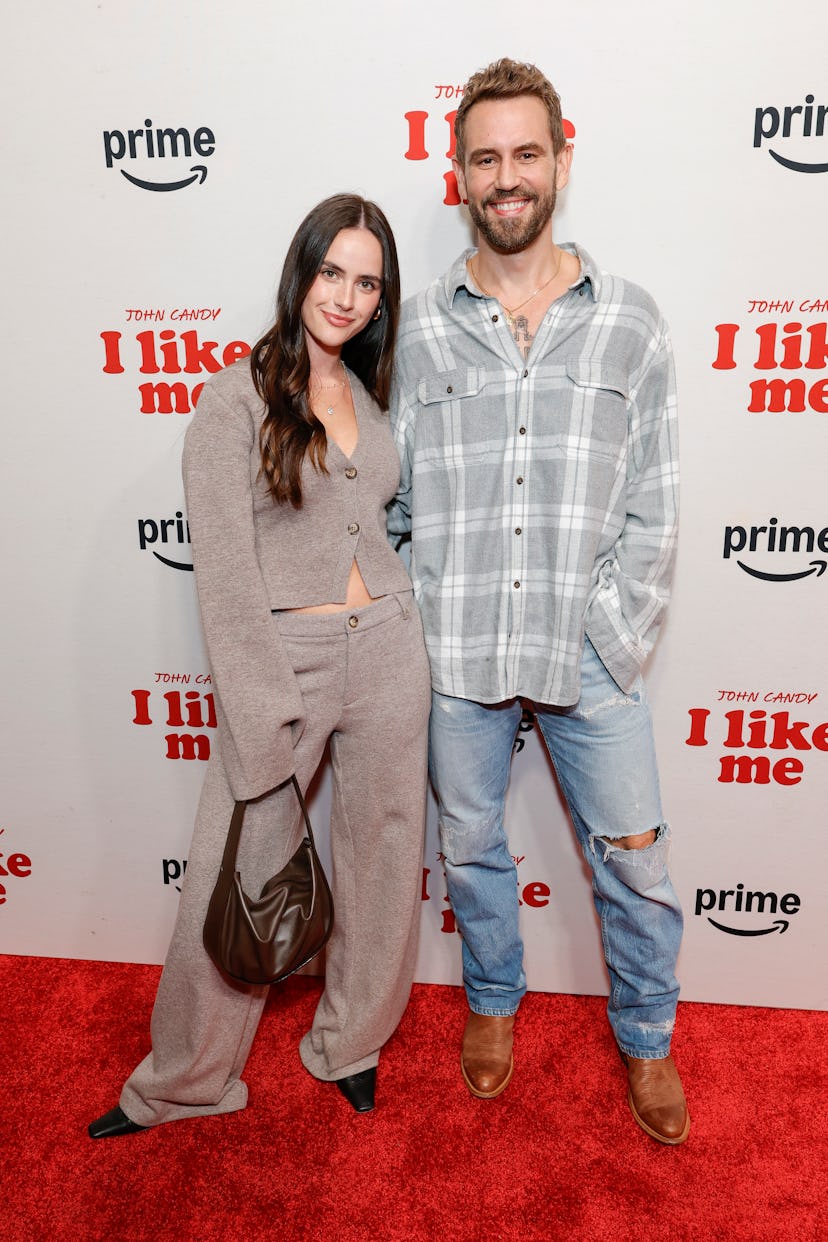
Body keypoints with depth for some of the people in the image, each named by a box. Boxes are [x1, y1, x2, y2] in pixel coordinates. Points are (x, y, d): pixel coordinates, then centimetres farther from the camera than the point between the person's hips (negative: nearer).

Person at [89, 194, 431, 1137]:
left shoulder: (369, 394, 11)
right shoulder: (237, 397, -6)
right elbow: (224, 570, -12)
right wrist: (265, 725, -14)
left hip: (387, 651, 5)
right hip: (278, 658, -5)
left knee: (381, 860, 14)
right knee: (234, 882, 5)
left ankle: (351, 1046, 39)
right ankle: (181, 1083, 31)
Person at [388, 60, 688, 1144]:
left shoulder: (628, 322, 1)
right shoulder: (417, 329, 1)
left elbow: (652, 508, 0)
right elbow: (388, 499, 3)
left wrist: (618, 643, -7)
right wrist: (403, 629, -4)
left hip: (587, 651, 0)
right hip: (455, 650, 1)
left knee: (634, 861, 10)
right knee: (471, 844, 18)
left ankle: (646, 1040, 38)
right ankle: (493, 999, 46)